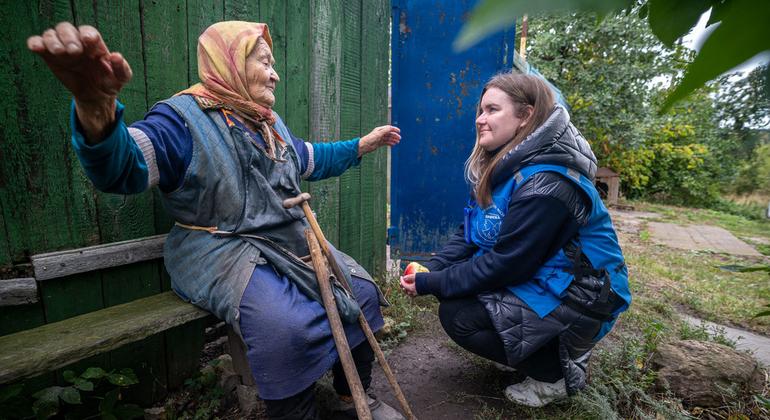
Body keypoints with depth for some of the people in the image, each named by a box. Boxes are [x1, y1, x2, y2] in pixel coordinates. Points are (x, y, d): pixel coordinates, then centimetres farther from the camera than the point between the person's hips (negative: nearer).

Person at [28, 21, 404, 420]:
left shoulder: (270, 124, 15)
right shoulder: (184, 118, -10)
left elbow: (312, 159, 29)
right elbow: (123, 168, -28)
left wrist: (362, 146, 31)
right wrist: (95, 106, -50)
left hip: (290, 242, 8)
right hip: (222, 251, -7)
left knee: (362, 292, -1)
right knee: (290, 327, -32)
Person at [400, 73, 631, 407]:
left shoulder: (546, 184, -27)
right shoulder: (500, 168, 2)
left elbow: (505, 264, -26)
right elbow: (468, 234, 1)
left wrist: (432, 285, -21)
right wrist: (432, 269, -13)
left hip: (577, 299, -9)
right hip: (536, 277, 9)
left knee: (457, 315, -16)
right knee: (451, 273, 3)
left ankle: (559, 370, 4)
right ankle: (542, 349, 14)